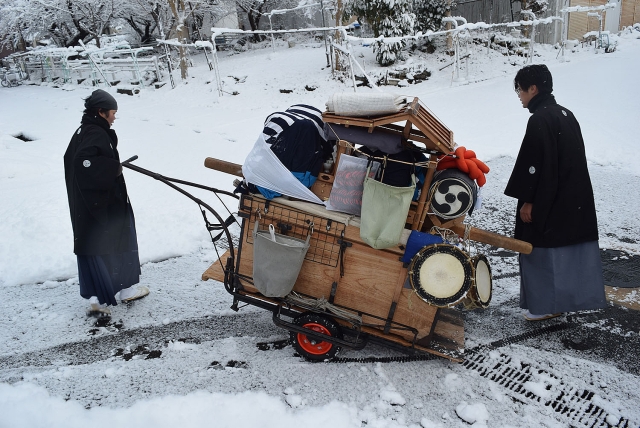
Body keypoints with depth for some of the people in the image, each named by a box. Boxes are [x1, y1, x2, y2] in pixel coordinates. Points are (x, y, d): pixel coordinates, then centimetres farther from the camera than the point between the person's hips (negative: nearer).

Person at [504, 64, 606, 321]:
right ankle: (576, 295, 27)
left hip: (549, 202, -9)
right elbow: (573, 158, 16)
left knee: (543, 249, 2)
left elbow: (533, 163, -21)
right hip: (575, 199, 9)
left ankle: (546, 305, 11)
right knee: (572, 246, 15)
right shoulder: (566, 114, 11)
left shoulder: (540, 119, -17)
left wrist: (527, 200, -16)